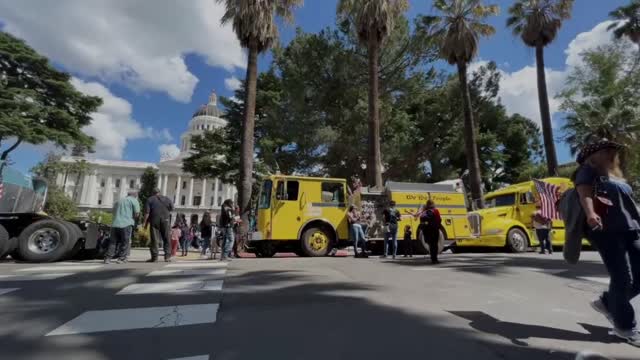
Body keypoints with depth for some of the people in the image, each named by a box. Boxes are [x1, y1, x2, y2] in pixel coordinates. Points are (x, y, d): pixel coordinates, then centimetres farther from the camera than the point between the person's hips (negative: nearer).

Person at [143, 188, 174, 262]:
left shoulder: (150, 200, 4)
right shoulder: (166, 199, 11)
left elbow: (147, 212, -4)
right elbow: (172, 208, 7)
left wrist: (145, 223, -3)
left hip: (154, 221, -1)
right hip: (165, 220, 2)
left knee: (154, 239, 2)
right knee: (166, 239, 6)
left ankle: (154, 257, 1)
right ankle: (167, 257, 2)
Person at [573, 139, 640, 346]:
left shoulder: (616, 176, 27)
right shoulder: (588, 171, 1)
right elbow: (584, 193, -16)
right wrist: (590, 213, -34)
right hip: (606, 230, -9)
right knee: (622, 278, -7)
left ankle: (606, 303, 22)